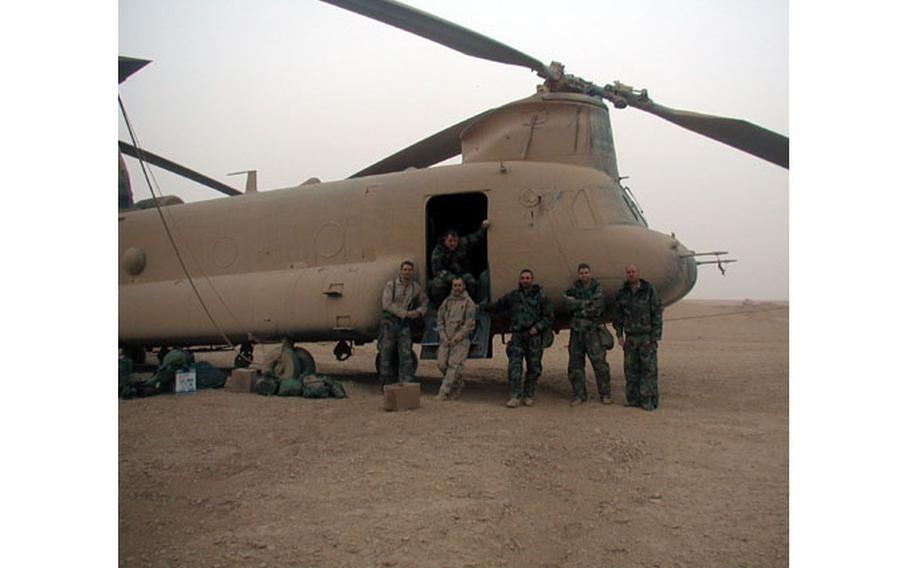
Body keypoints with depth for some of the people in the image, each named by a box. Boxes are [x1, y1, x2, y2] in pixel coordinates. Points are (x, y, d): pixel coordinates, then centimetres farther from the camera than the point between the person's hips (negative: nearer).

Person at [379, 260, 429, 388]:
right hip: (389, 321, -2)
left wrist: (419, 312, 3)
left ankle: (407, 384, -2)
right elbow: (386, 305, -15)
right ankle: (384, 384, 16)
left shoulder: (416, 288, 8)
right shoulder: (391, 285, -4)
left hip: (405, 324, 2)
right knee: (385, 354, 5)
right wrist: (405, 313, -17)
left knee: (406, 355, -3)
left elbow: (424, 302, 25)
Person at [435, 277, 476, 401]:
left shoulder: (468, 303, -3)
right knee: (441, 364, -1)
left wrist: (456, 338, -12)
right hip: (446, 339, 5)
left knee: (454, 365, -11)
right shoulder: (446, 301, 12)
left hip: (461, 340, -5)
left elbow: (469, 325, -8)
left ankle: (443, 392, -9)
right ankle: (458, 384, 21)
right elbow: (439, 320, 12)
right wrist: (444, 337, -2)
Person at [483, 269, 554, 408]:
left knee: (534, 368, 5)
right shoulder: (512, 296, 10)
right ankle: (514, 396, -11)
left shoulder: (540, 297, 4)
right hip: (517, 335, 1)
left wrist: (538, 327, -9)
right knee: (514, 366, -11)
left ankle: (528, 395, 19)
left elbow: (549, 316, 4)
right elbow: (497, 306, 22)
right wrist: (483, 307, 17)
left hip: (534, 337, -1)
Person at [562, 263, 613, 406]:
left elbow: (596, 309, -12)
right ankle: (579, 395, 14)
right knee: (575, 364, 5)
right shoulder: (574, 289, 10)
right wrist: (586, 303, -12)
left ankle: (605, 394, 6)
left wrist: (577, 306, -6)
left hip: (593, 330, -3)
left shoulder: (597, 290, 0)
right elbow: (566, 302, -8)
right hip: (577, 330, 3)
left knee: (600, 362, -5)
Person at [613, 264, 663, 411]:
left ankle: (650, 400, -1)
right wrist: (619, 335, 2)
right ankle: (634, 399, 12)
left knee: (649, 368, -5)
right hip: (631, 337, 4)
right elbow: (619, 315, 10)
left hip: (647, 335, -4)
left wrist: (655, 337, -13)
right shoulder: (622, 293, 5)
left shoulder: (649, 290, -7)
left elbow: (657, 313, -8)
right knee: (631, 368, 4)